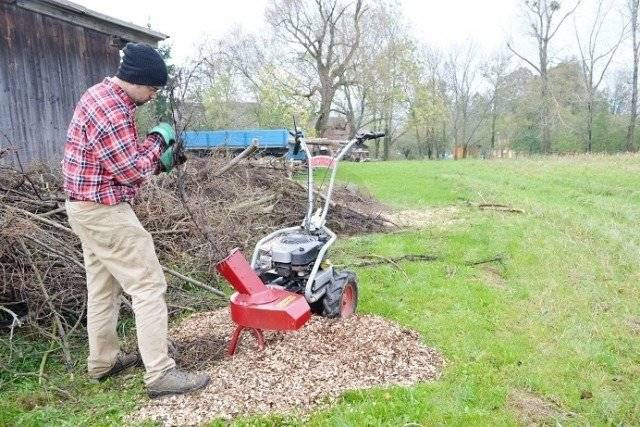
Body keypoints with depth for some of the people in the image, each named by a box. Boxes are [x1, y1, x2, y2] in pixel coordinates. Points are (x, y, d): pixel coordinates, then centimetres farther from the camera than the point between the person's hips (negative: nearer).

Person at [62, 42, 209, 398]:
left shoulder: (102, 95, 12)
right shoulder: (111, 111, -22)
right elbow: (132, 170, -19)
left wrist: (159, 160, 7)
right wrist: (157, 141, -5)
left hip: (88, 208, 11)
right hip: (105, 211, -11)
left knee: (103, 286, 17)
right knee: (148, 285, -7)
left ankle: (103, 361, 31)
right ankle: (160, 374, -2)